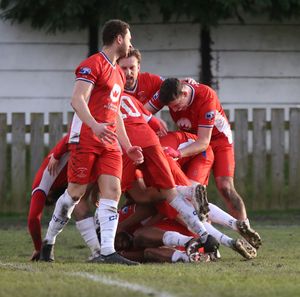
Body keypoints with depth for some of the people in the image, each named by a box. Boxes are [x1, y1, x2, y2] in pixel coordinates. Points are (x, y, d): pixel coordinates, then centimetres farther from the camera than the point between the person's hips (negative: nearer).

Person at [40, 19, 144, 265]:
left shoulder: (118, 73, 22)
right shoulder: (93, 65, -7)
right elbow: (77, 100, -18)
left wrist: (128, 147, 21)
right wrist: (95, 126, -33)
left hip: (109, 142, 8)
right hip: (85, 139, -8)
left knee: (113, 191, -8)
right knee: (75, 192, -1)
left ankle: (107, 251, -15)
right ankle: (49, 241, 18)